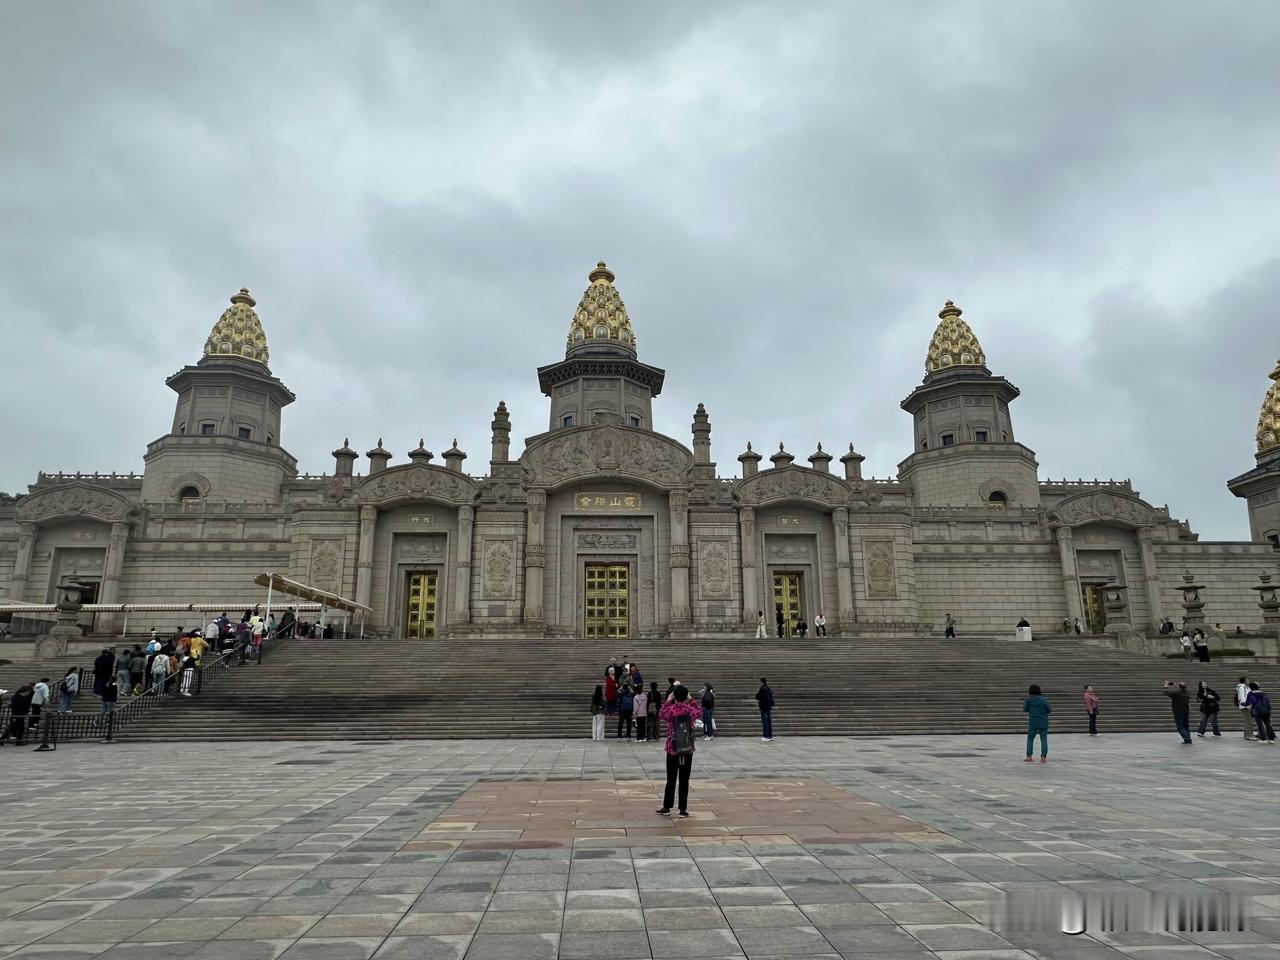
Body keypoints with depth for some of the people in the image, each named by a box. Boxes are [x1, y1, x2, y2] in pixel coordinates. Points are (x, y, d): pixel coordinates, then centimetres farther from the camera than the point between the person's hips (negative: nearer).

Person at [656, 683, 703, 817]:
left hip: (672, 750, -1)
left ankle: (667, 807, 15)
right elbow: (699, 709, 17)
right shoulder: (690, 709, -7)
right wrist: (690, 699, 20)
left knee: (671, 780, 10)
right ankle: (683, 809, 9)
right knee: (684, 781, 6)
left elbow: (661, 714, 13)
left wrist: (668, 700, 18)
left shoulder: (670, 709, -10)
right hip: (688, 751, 1)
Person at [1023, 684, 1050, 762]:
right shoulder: (1043, 699, -7)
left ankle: (1029, 756, 12)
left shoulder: (1028, 700, -5)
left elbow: (1025, 710, 4)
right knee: (1044, 740, 3)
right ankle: (1043, 757, -2)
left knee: (1030, 739, 12)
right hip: (1043, 723, 0)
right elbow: (1049, 710, -5)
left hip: (1033, 723, 0)